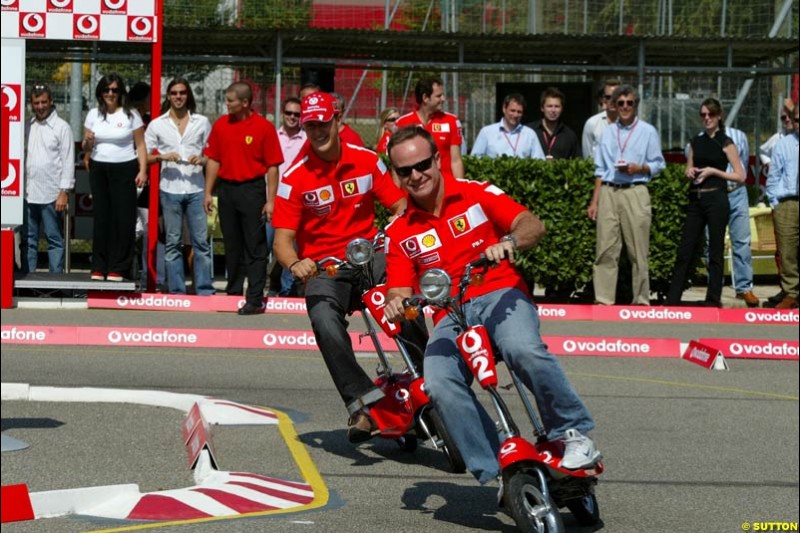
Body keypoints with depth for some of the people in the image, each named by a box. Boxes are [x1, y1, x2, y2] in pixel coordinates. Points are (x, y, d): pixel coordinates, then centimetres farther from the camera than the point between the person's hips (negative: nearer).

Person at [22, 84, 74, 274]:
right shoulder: (27, 127, 14)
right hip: (28, 194, 5)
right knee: (28, 240, 7)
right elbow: (21, 157, 14)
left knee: (54, 240, -1)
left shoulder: (61, 127, -1)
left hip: (51, 194, -5)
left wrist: (64, 192, -11)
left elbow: (68, 161, -5)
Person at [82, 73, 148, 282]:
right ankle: (99, 267, 7)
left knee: (123, 218, -4)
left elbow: (140, 145, 1)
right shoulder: (94, 114, 9)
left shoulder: (131, 115, 1)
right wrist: (87, 141, -9)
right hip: (99, 169, 3)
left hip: (124, 170, -3)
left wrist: (143, 170, -8)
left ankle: (118, 268, 0)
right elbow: (85, 146, 14)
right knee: (101, 217, 3)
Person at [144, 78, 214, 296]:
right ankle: (176, 290, 6)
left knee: (201, 241, -2)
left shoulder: (202, 122, 10)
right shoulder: (157, 124, 8)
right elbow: (143, 156, 7)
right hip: (170, 189, 0)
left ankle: (205, 290, 1)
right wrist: (162, 157, -11)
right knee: (173, 242, 2)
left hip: (196, 188, 0)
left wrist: (202, 160, -8)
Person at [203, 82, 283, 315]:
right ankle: (234, 293, 24)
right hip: (226, 189, 5)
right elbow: (213, 160, 12)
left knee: (255, 247, -4)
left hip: (252, 189, -5)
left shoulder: (264, 127, -6)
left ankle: (255, 299, -4)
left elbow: (272, 166, -6)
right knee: (232, 245, 13)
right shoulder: (221, 125, 7)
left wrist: (270, 200, -10)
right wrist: (208, 192, 8)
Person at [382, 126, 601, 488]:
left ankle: (573, 433, -19)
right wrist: (395, 305, -19)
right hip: (451, 318, 2)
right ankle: (496, 472, -23)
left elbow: (533, 226, -4)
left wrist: (509, 242, -27)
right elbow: (399, 292, 7)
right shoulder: (398, 232, 13)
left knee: (523, 350, -37)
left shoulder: (476, 194, 6)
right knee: (439, 385, -29)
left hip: (501, 295, -2)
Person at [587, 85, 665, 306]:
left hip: (635, 192, -3)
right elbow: (600, 169, 17)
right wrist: (594, 201, 11)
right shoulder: (608, 132, 18)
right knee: (606, 250, -2)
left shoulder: (648, 131, 8)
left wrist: (639, 168, -13)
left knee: (638, 252, -4)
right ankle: (603, 300, -1)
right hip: (608, 192, 3)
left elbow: (658, 164, 6)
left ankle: (641, 300, 2)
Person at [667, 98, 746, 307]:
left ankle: (713, 300, 5)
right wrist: (690, 172, -1)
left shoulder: (725, 143, 0)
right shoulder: (696, 142, 14)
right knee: (684, 251, 2)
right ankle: (672, 299, 3)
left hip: (716, 198, -5)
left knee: (715, 252, -1)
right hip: (696, 200, 5)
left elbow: (740, 176, -4)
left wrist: (713, 171, -12)